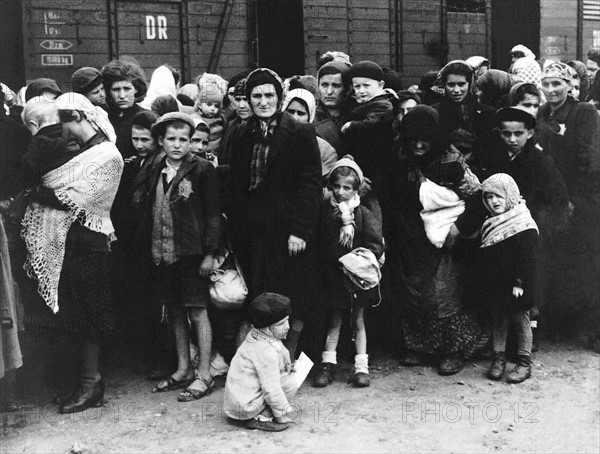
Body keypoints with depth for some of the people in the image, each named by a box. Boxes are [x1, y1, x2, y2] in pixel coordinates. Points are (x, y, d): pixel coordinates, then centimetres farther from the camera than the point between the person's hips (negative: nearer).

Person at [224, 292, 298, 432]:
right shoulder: (265, 350, -24)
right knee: (292, 381, -12)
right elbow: (271, 389, -22)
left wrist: (288, 366, 11)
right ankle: (261, 418, -9)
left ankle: (260, 414, 12)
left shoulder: (257, 337, 6)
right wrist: (283, 415, -14)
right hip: (244, 407, -10)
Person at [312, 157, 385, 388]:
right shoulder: (324, 211, -2)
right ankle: (328, 364, 16)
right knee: (334, 320, 8)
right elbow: (319, 245, 1)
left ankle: (361, 366, 17)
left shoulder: (363, 215, -5)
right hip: (334, 274, 1)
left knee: (358, 320, 9)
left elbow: (376, 245, -8)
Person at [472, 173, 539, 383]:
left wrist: (520, 283, -20)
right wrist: (481, 281, 13)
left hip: (515, 287, -6)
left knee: (521, 321, 6)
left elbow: (527, 258, -18)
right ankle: (498, 358, 25)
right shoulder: (489, 224, 8)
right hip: (494, 285, 6)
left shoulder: (524, 226, -15)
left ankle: (524, 363, 16)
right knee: (498, 322, 13)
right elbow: (482, 257, 14)